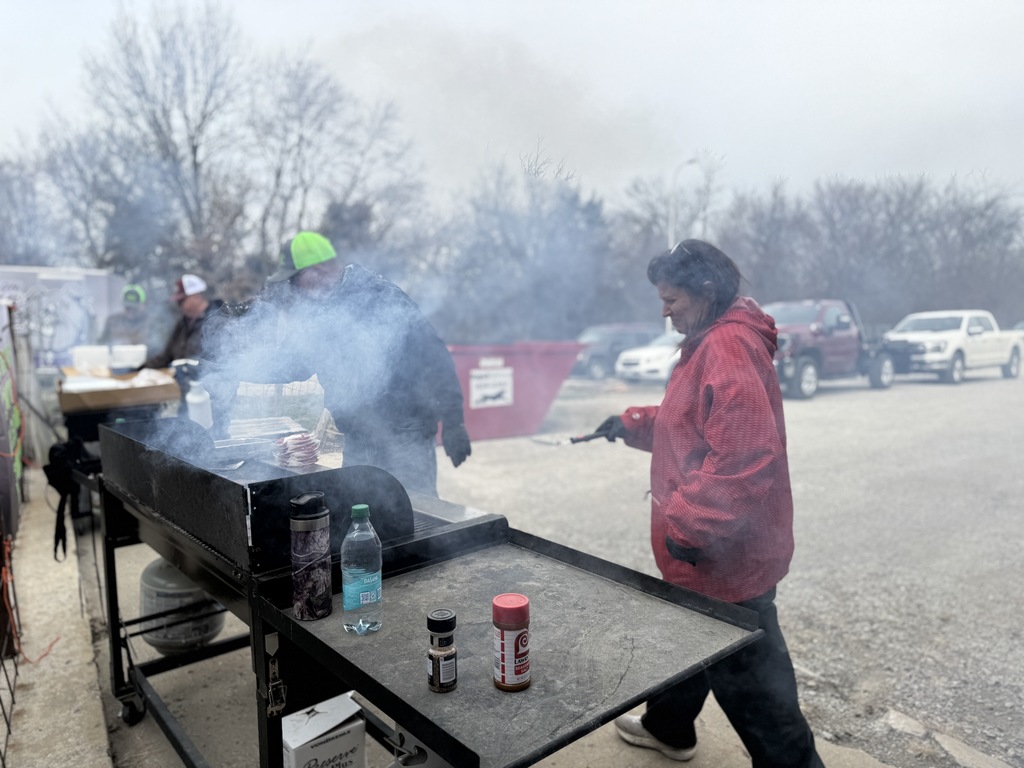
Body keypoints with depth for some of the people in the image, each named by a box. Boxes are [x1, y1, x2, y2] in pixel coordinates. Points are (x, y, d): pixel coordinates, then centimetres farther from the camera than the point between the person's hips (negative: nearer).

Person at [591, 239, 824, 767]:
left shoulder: (729, 347, -22)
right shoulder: (709, 343, 12)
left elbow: (744, 452, -30)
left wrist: (690, 524, -25)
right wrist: (632, 425, 10)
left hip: (726, 554, -11)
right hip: (711, 546, 11)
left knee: (748, 674, 3)